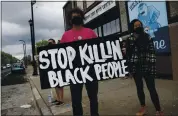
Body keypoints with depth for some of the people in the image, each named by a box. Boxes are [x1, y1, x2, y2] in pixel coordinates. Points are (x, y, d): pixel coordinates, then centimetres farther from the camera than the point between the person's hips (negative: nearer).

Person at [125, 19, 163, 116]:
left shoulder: (147, 37, 4)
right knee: (139, 88, 12)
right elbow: (128, 54, -1)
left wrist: (153, 67, -9)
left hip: (147, 67, -1)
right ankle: (143, 108, 27)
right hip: (136, 67, 2)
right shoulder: (130, 40, 4)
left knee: (151, 88, -3)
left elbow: (152, 53, -2)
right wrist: (130, 67, -7)